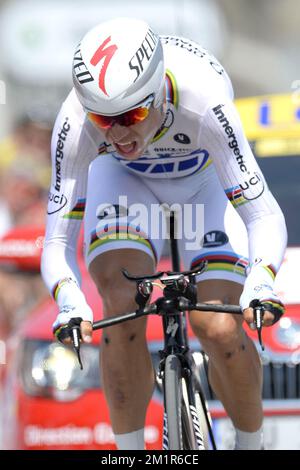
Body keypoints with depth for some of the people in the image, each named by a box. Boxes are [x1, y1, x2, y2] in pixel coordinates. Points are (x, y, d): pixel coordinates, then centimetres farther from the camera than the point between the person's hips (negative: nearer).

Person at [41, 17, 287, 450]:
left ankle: (251, 443, 9)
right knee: (122, 310, -24)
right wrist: (69, 302, -52)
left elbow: (265, 216, -39)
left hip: (206, 181, -1)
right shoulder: (76, 122, -36)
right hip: (124, 180, 1)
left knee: (219, 330, -17)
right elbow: (58, 242, -31)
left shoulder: (203, 103, -41)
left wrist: (261, 285, -58)